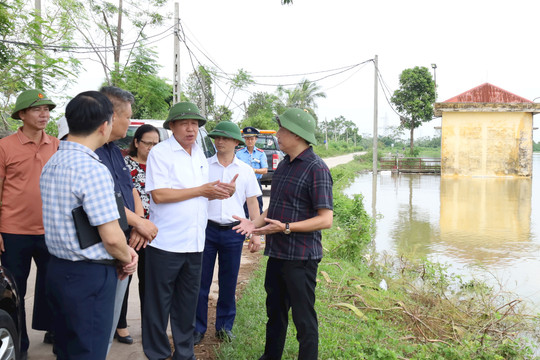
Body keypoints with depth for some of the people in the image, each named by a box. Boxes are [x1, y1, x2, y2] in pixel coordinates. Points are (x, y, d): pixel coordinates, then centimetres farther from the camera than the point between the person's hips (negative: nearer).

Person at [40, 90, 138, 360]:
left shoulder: (51, 163, 7)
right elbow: (111, 237, -23)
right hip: (89, 276, -9)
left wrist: (124, 252, 7)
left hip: (57, 268, 9)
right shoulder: (93, 169, -22)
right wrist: (126, 258, 0)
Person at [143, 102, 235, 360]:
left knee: (187, 302, 16)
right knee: (159, 302, 7)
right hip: (166, 242, -6)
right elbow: (159, 194, -20)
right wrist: (202, 190, -17)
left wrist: (218, 192, -4)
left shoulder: (199, 154, 12)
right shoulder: (160, 153, -9)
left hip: (194, 242, 6)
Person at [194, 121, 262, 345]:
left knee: (229, 282, 9)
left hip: (233, 231, 1)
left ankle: (225, 326, 24)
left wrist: (256, 234, 3)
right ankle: (197, 327, 18)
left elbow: (252, 203, 9)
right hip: (206, 228, -1)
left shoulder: (245, 170, 6)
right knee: (201, 281, 3)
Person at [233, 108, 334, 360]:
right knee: (275, 311, 22)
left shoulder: (316, 169, -15)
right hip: (277, 253, 9)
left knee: (303, 318, 4)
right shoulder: (284, 165, 12)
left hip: (301, 257, -8)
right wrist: (256, 223, 3)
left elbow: (325, 219, -19)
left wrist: (286, 227, -25)